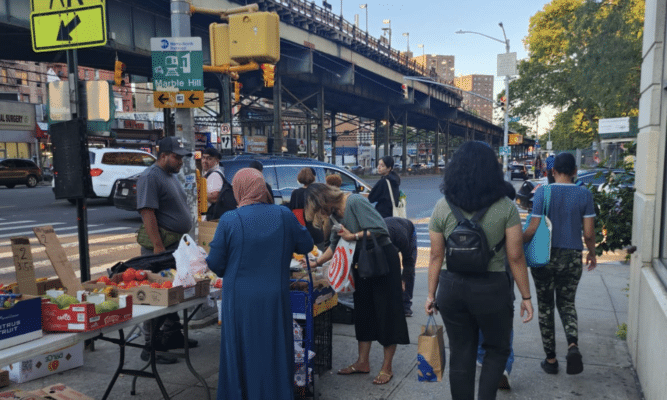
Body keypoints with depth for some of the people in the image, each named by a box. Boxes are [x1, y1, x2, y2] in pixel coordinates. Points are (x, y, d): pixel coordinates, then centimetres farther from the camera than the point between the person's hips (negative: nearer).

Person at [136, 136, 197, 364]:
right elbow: (147, 213, -21)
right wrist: (158, 247, -24)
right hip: (160, 245, -10)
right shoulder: (150, 177, -14)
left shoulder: (172, 175, 17)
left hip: (176, 244, 10)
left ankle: (172, 336, 30)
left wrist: (185, 240, 20)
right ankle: (151, 347, 4)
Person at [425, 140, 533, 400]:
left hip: (452, 288, 2)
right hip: (491, 288, -2)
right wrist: (526, 296, 3)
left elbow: (436, 256, 0)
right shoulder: (505, 207, -7)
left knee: (460, 354, 14)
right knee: (498, 349, 20)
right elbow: (515, 257, -7)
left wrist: (431, 294, 8)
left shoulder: (442, 207, -2)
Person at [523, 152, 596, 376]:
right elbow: (589, 233, -2)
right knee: (566, 303, 19)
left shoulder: (542, 193, -9)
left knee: (545, 307, 11)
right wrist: (592, 253, 16)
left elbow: (533, 229, -12)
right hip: (572, 257, 2)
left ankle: (551, 359, 17)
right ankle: (573, 345, -7)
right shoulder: (584, 194, -3)